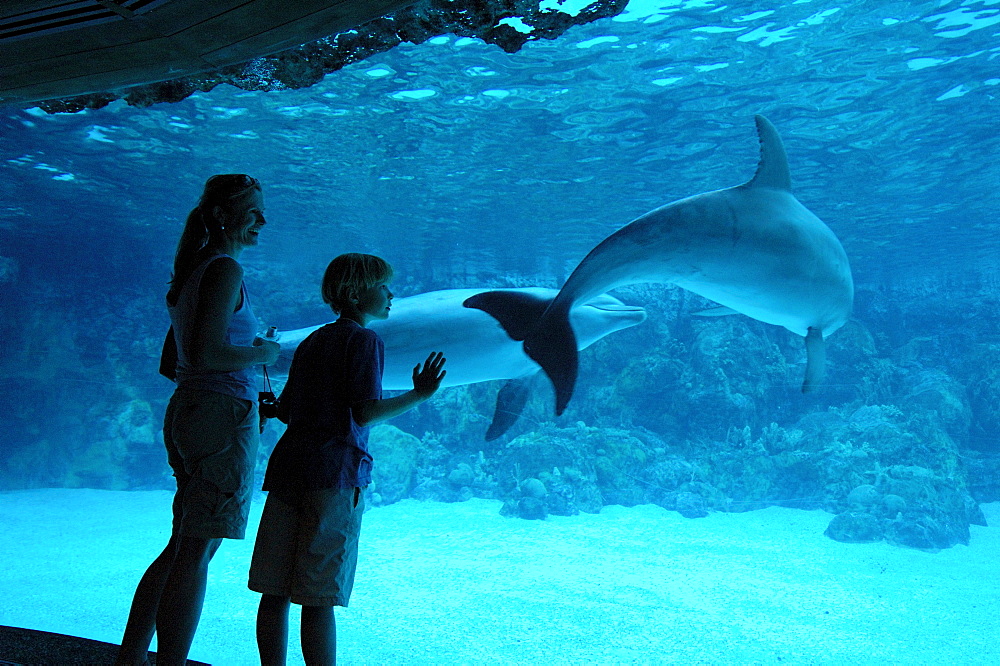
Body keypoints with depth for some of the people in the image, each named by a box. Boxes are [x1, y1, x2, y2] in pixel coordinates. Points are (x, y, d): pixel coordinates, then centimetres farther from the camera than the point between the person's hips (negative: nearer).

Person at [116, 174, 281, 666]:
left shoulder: (191, 272, 19)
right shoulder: (226, 269, -10)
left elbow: (170, 363, 22)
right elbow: (206, 351, -22)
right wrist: (260, 354, -6)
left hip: (186, 411, 10)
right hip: (223, 413, -10)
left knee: (184, 547, 17)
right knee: (195, 552, -5)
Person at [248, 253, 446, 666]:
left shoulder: (311, 341, 19)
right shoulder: (364, 339, -3)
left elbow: (285, 412, 19)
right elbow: (365, 413, -13)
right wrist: (418, 395, -4)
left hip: (288, 463, 7)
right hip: (333, 470, -7)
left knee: (275, 590, 10)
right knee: (320, 597, -3)